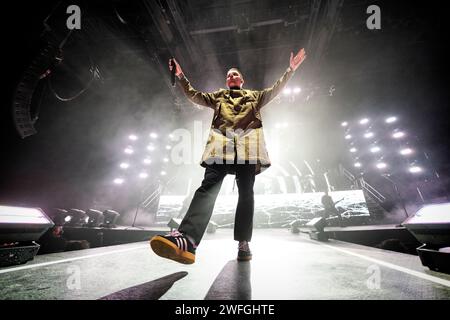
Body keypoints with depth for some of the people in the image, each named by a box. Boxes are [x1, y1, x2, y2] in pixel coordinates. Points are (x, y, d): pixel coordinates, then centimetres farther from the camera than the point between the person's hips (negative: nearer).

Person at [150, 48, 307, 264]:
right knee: (209, 186, -22)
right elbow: (194, 96, 29)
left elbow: (275, 90, 23)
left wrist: (290, 70, 14)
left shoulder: (254, 96, 33)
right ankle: (187, 239, -39)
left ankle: (243, 243, -2)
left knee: (246, 193, -6)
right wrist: (181, 76, 20)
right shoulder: (218, 96, 34)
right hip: (221, 145, -1)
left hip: (248, 146, 1)